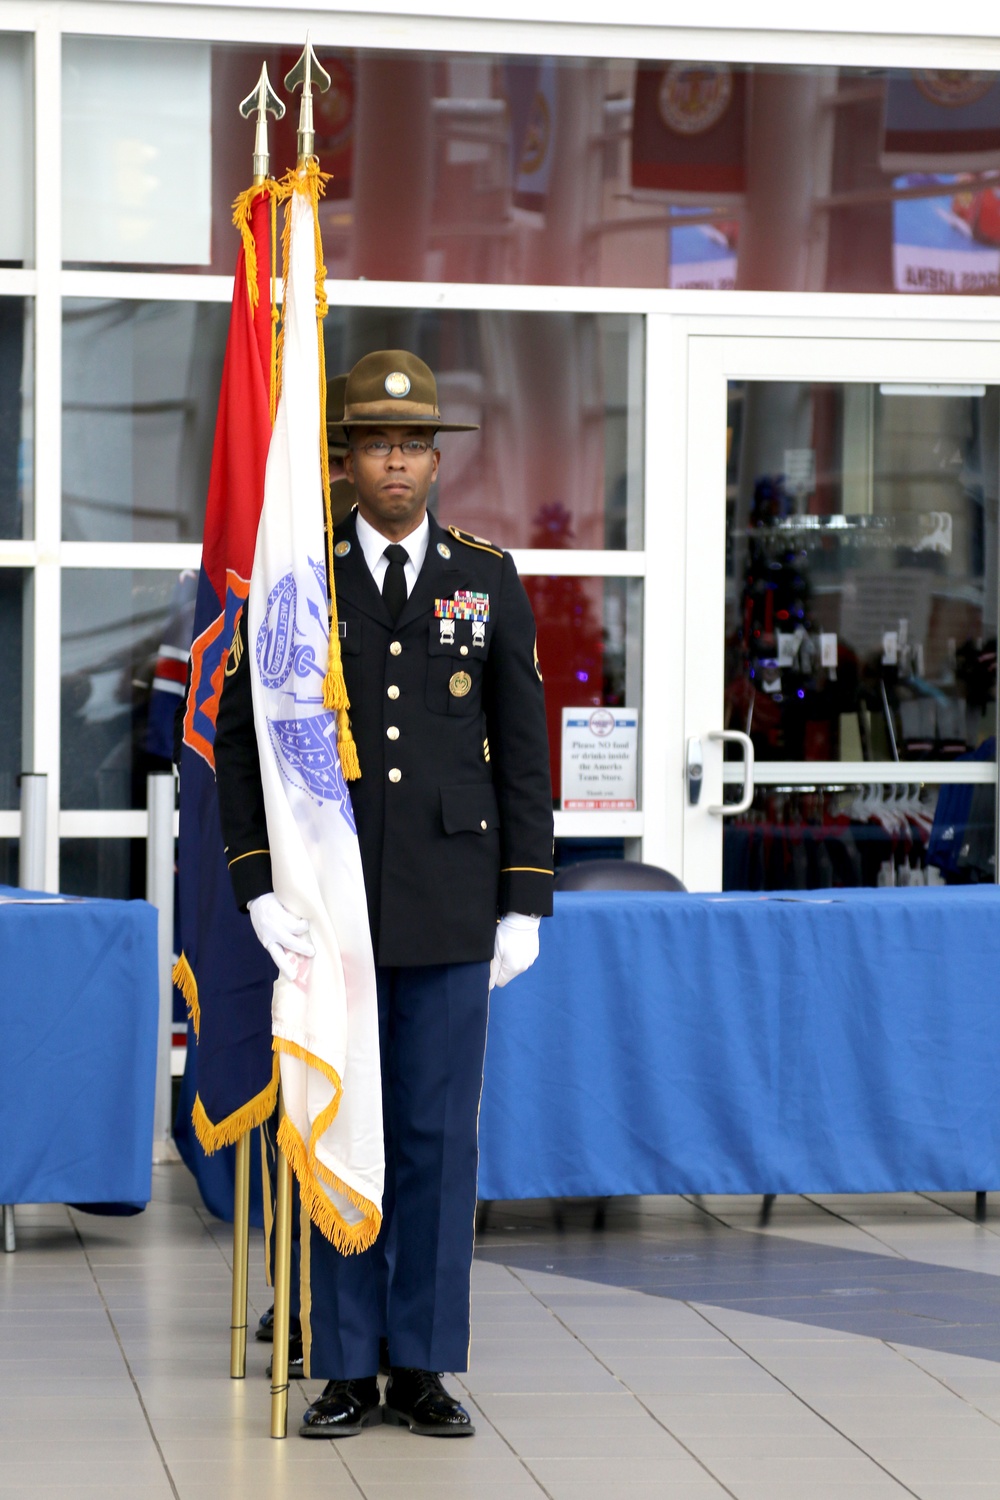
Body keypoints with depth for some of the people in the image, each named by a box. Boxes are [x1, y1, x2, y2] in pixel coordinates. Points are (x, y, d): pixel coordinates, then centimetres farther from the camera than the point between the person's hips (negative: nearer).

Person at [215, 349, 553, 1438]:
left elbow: (522, 751, 4)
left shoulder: (490, 580, 4)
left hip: (451, 905, 1)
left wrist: (525, 907, -2)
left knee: (439, 1133, 3)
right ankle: (346, 1373, 9)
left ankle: (422, 1369, 11)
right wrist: (259, 889, -10)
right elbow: (239, 742, 1)